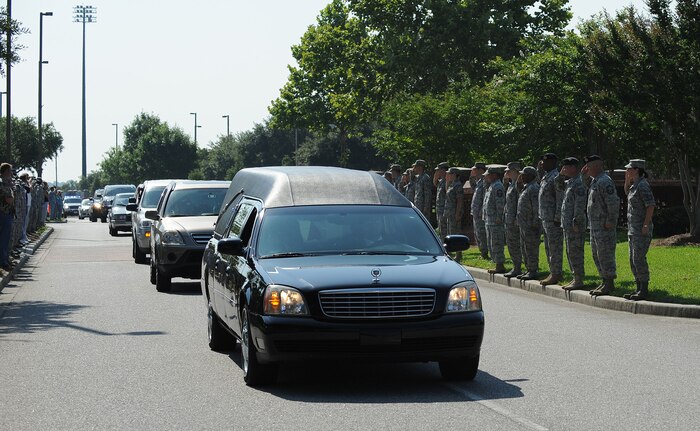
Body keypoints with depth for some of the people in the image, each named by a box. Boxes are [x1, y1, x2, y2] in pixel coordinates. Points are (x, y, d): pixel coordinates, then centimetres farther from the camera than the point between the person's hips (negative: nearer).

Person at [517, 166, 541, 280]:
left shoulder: (534, 188, -14)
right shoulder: (526, 188, 18)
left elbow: (537, 207, -20)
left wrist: (535, 223, -23)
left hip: (530, 225, -11)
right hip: (524, 224, 11)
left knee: (531, 248, -8)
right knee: (525, 248, 15)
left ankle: (533, 272, -5)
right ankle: (528, 270, 21)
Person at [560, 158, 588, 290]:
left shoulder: (579, 183, -15)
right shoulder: (570, 182, 16)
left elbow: (580, 204, -21)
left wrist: (576, 221, -23)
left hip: (575, 225, -11)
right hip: (567, 224, 11)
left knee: (575, 252, -9)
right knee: (570, 252, 14)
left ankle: (579, 280, -7)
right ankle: (576, 278, 20)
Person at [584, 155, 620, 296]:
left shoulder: (604, 181, -16)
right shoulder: (595, 181, 16)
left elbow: (614, 202, -23)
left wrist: (610, 221, -21)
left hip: (604, 227, -11)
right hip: (595, 226, 11)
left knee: (605, 255, -7)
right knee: (597, 256, 14)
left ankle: (610, 283, -3)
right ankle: (605, 282, 20)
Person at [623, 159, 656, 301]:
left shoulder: (643, 185, -14)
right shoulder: (635, 185, 14)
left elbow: (651, 205, -20)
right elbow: (627, 192, 35)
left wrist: (646, 225, -23)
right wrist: (627, 179, 18)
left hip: (642, 230, -10)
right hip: (633, 229, 10)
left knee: (639, 259, -10)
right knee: (633, 260, 12)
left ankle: (644, 290, -6)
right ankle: (639, 289, 17)